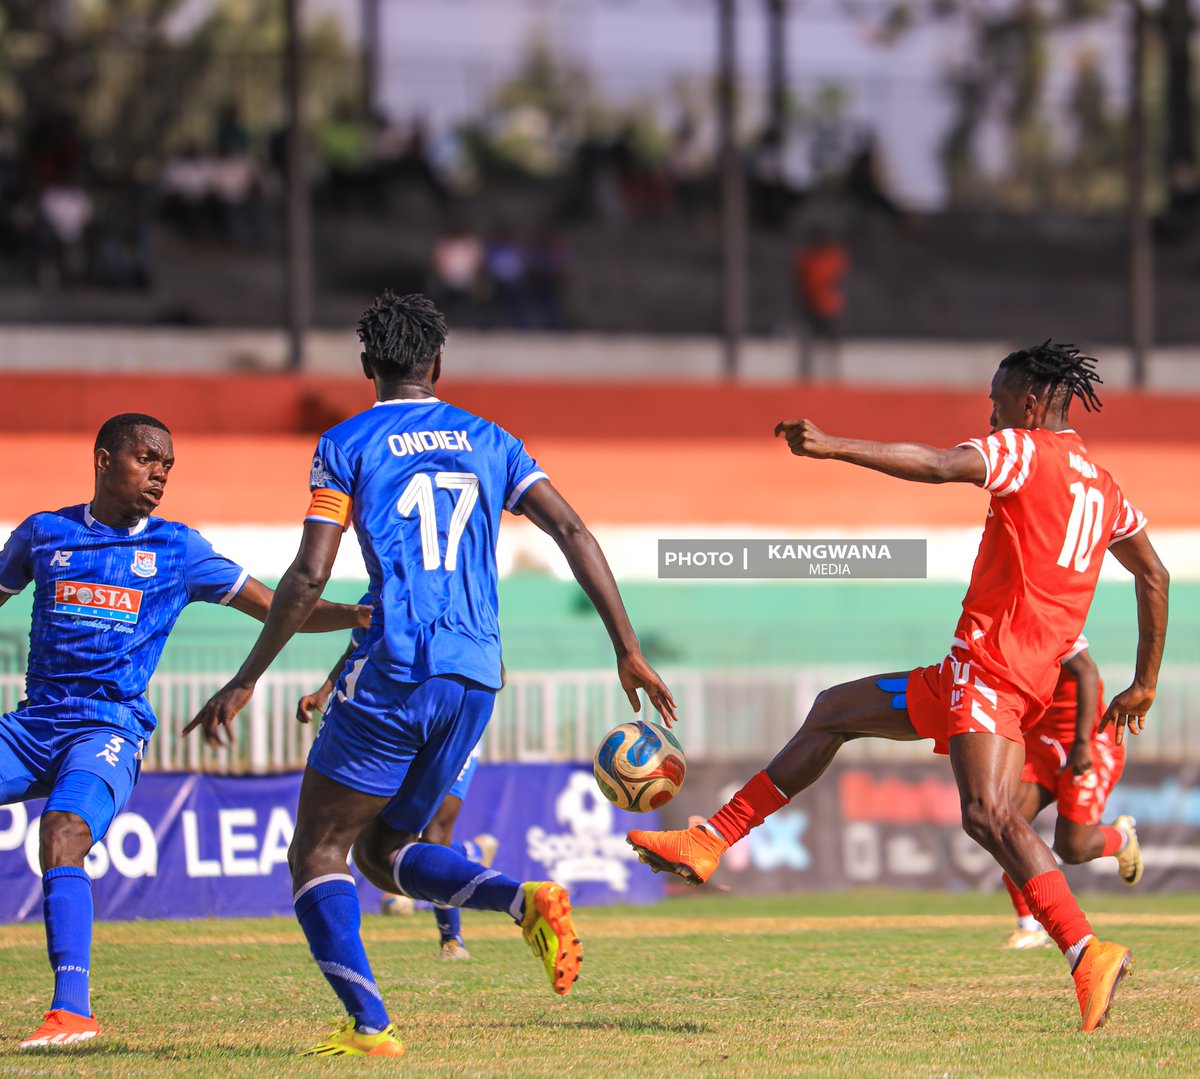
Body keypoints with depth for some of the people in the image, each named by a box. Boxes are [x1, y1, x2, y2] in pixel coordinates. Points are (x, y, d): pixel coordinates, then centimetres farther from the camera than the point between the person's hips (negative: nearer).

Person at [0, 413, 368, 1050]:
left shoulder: (177, 550, 7)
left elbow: (280, 610, 8)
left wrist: (361, 615, -6)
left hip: (110, 729, -4)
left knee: (62, 836, -29)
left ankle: (73, 1009, -31)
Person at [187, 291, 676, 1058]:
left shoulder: (347, 445, 3)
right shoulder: (488, 441, 16)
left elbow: (310, 575, -5)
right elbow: (573, 533, 5)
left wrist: (246, 681, 1)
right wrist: (629, 651, 5)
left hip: (392, 672, -5)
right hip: (476, 678, 5)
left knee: (318, 854, 6)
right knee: (384, 852, 19)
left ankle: (370, 1026, -11)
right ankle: (527, 900, -6)